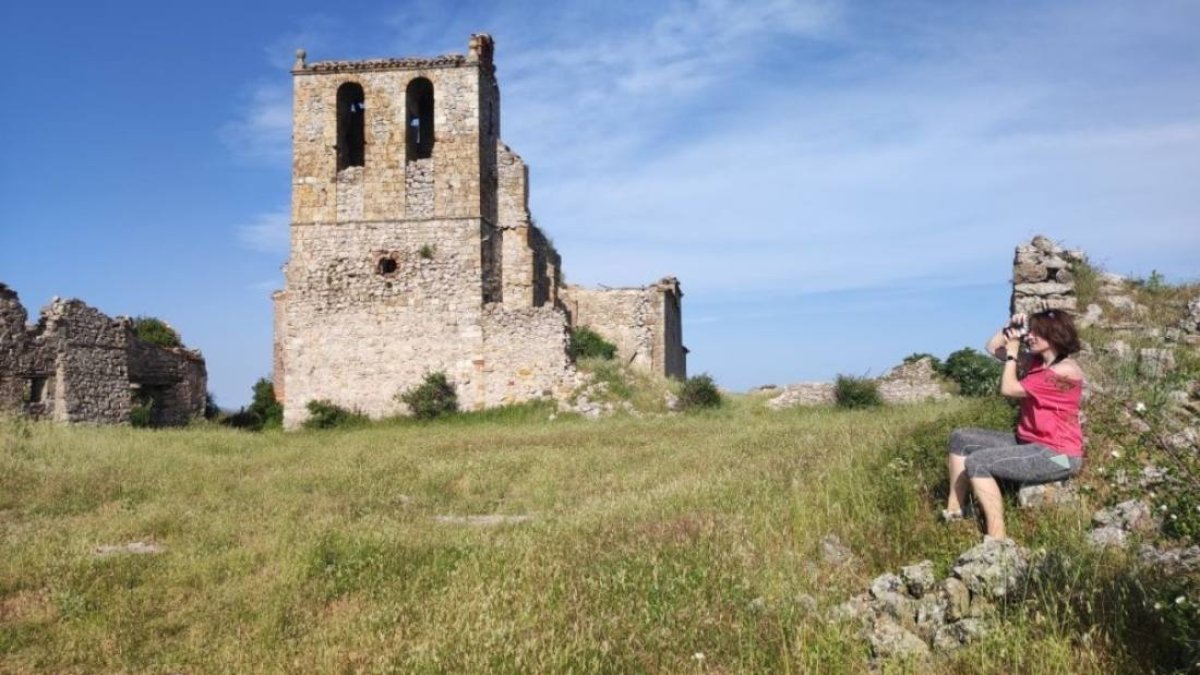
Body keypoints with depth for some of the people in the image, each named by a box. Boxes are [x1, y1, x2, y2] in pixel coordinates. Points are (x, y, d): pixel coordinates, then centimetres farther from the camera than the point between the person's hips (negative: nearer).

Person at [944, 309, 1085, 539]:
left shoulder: (1065, 371, -19)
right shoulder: (1035, 361, 8)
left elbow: (1008, 388, -18)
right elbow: (993, 348, 16)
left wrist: (1013, 350, -9)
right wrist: (1010, 328, 1)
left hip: (1057, 455, -10)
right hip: (1027, 442, 10)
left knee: (977, 463, -23)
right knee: (961, 439, 6)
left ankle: (997, 539, -23)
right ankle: (953, 513, 2)